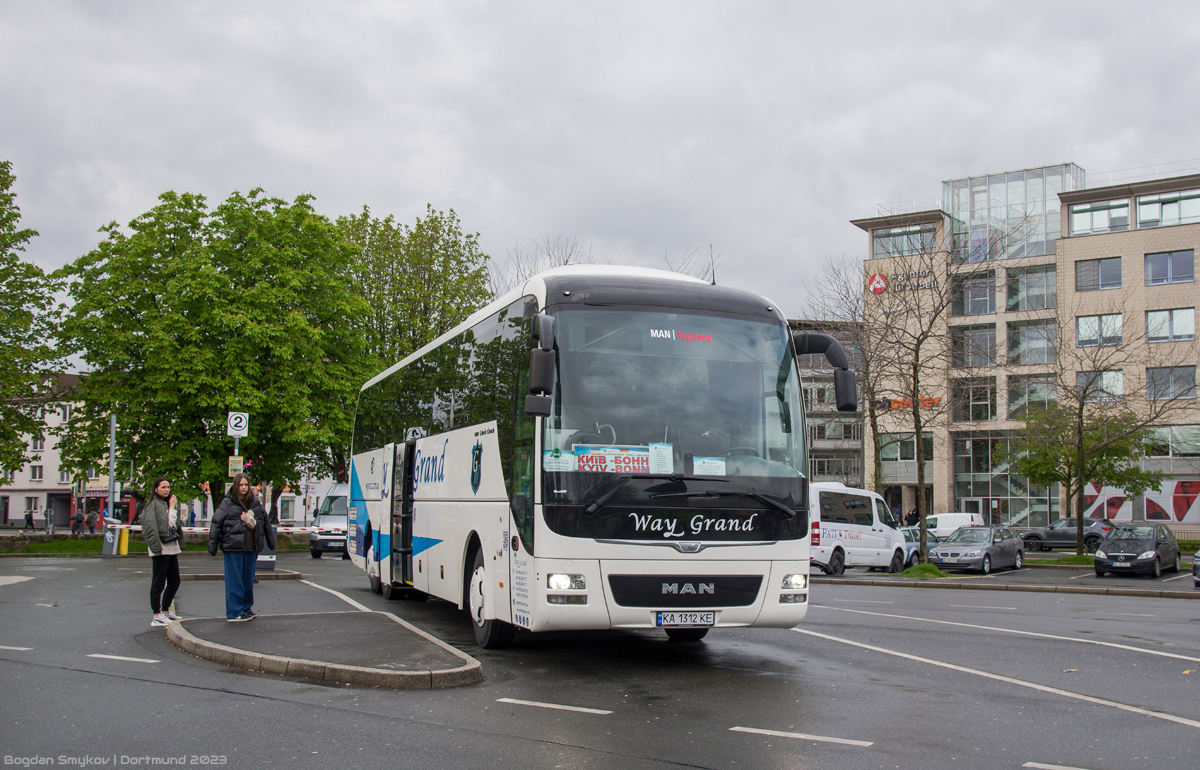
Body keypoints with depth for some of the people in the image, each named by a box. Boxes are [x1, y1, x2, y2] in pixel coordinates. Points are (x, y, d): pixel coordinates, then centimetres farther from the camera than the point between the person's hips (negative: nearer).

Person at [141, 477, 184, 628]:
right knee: (158, 583, -5)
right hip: (161, 549, -9)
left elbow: (175, 524, 12)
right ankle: (157, 617, -2)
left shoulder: (169, 503, 17)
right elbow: (151, 527, -15)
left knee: (174, 582, 15)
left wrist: (173, 508, 1)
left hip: (172, 548, 9)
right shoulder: (153, 504, -9)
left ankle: (166, 611, 28)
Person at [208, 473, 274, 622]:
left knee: (248, 580, 11)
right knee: (234, 581, -2)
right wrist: (212, 546, -7)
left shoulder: (255, 502, 10)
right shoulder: (227, 503, -4)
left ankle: (246, 608, 22)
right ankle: (234, 613, 3)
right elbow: (216, 524, -4)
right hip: (233, 548, -5)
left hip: (251, 548, 5)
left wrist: (271, 541, 26)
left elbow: (265, 522, 21)